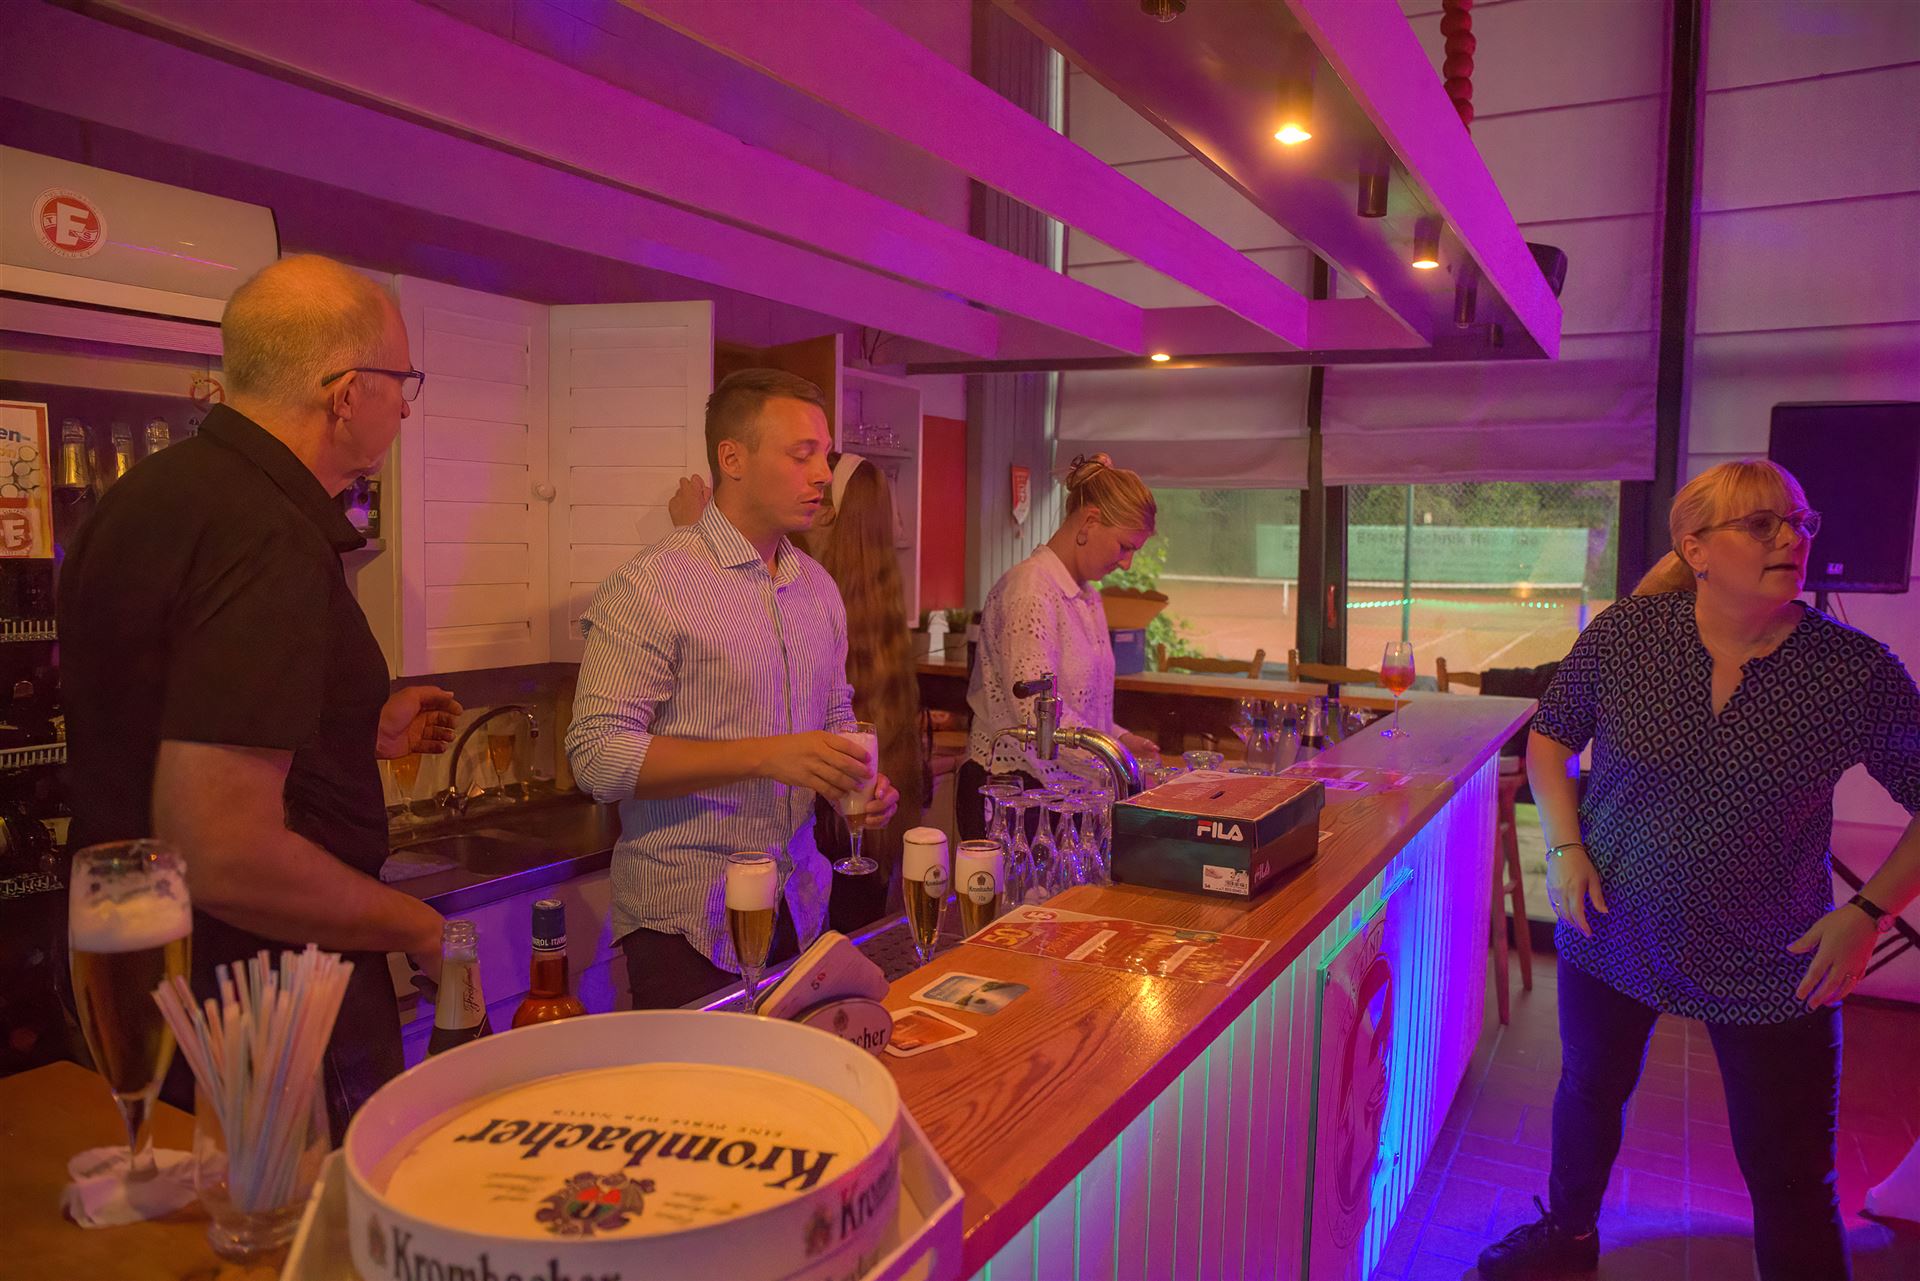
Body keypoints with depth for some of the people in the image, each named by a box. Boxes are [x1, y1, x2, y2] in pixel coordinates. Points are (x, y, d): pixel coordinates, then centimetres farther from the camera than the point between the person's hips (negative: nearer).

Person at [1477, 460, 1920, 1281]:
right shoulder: (1625, 633, -11)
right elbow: (1550, 737, 3)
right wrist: (1564, 845, -8)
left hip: (1769, 969, -2)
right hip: (1611, 932, 2)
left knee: (1791, 1182, 7)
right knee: (1589, 1091, 24)